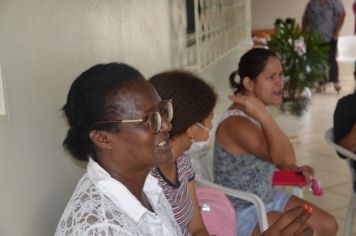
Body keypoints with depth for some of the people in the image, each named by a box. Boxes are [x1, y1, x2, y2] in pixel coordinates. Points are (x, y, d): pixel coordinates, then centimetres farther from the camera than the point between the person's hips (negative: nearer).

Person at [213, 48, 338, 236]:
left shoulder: (255, 114, 2)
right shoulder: (236, 124, -28)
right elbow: (286, 158, -37)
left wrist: (293, 169, 3)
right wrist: (264, 115, -39)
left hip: (268, 198, 9)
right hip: (242, 213, -9)